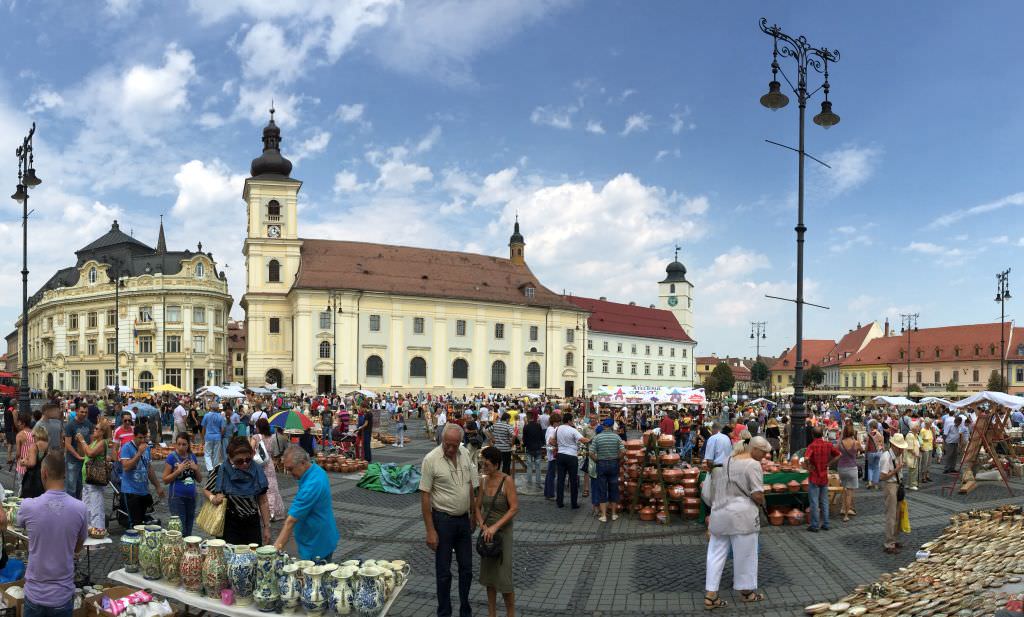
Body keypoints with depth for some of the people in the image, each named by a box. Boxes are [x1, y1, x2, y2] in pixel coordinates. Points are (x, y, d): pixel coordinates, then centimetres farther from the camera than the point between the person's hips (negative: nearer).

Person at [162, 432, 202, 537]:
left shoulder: (192, 457, 8)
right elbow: (165, 480, -6)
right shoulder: (172, 457, -5)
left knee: (188, 532, 10)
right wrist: (179, 470, -18)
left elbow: (199, 479, 12)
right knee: (180, 530, -8)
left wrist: (196, 468, -6)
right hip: (177, 497, -5)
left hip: (191, 497, 5)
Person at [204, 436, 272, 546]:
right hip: (229, 526, -2)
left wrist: (266, 527, 5)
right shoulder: (220, 471, -10)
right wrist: (213, 499, -14)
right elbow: (206, 489, 7)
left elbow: (263, 502, 4)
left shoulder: (257, 471, -2)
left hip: (252, 525, 2)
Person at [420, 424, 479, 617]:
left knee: (466, 568, 14)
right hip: (443, 520, -5)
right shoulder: (431, 459, -15)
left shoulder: (465, 454, 1)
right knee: (443, 572, 6)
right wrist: (430, 530, -15)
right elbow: (425, 496, -14)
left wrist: (474, 515, 11)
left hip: (464, 519, 5)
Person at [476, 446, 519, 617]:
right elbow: (478, 506, 6)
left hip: (503, 532, -5)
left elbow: (514, 508, -18)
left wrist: (495, 527, -23)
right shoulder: (483, 481, 0)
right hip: (486, 532, 5)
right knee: (488, 575, 13)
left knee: (503, 577, -2)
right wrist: (482, 524, -11)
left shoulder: (507, 481, -15)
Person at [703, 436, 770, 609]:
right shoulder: (753, 465, -12)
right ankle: (746, 591, 27)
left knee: (716, 553, 9)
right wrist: (762, 503, 5)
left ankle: (710, 595, 9)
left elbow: (715, 485, 16)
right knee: (744, 554, 11)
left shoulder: (727, 461, 12)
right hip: (741, 515, -7)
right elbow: (757, 495, -18)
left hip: (720, 513, 7)